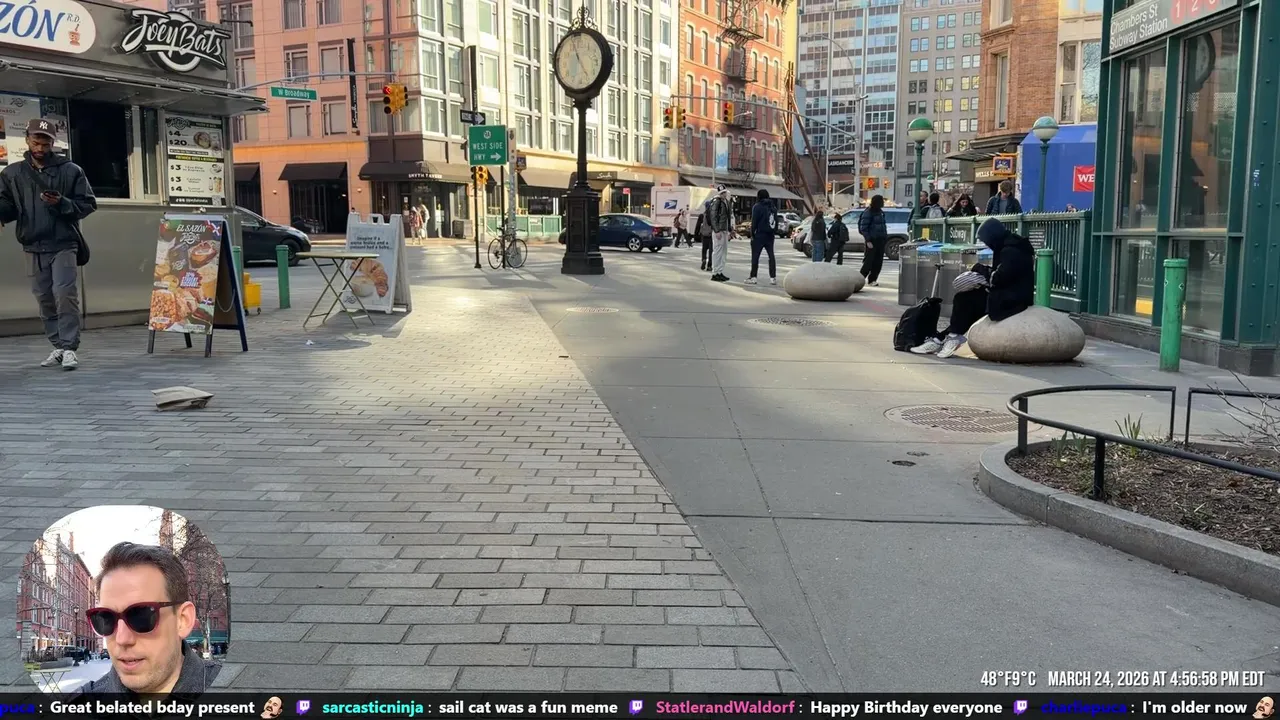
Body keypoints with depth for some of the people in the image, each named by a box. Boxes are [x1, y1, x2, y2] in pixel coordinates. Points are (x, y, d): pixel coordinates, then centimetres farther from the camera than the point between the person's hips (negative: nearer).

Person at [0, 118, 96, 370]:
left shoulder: (71, 170, 1)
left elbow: (88, 203, 1)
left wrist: (62, 204, -15)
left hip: (64, 245, -4)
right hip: (33, 247, 4)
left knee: (65, 295, -13)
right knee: (45, 299, 7)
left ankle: (70, 349, -9)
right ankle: (58, 347, 16)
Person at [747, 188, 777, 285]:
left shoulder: (757, 207, -8)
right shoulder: (773, 208, 13)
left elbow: (754, 222, -11)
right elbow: (776, 221, 12)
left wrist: (752, 234, -6)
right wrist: (775, 232, 12)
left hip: (759, 235, -6)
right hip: (770, 235, 6)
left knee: (755, 256, -1)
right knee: (771, 255, 7)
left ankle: (753, 277, -1)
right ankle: (773, 277, 5)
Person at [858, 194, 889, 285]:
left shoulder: (880, 212, 13)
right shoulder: (868, 212, -10)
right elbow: (863, 228, -13)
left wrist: (886, 237, 12)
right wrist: (868, 240, -18)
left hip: (880, 240, 7)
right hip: (872, 240, -7)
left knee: (878, 261, 6)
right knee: (869, 260, -7)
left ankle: (872, 279, 13)